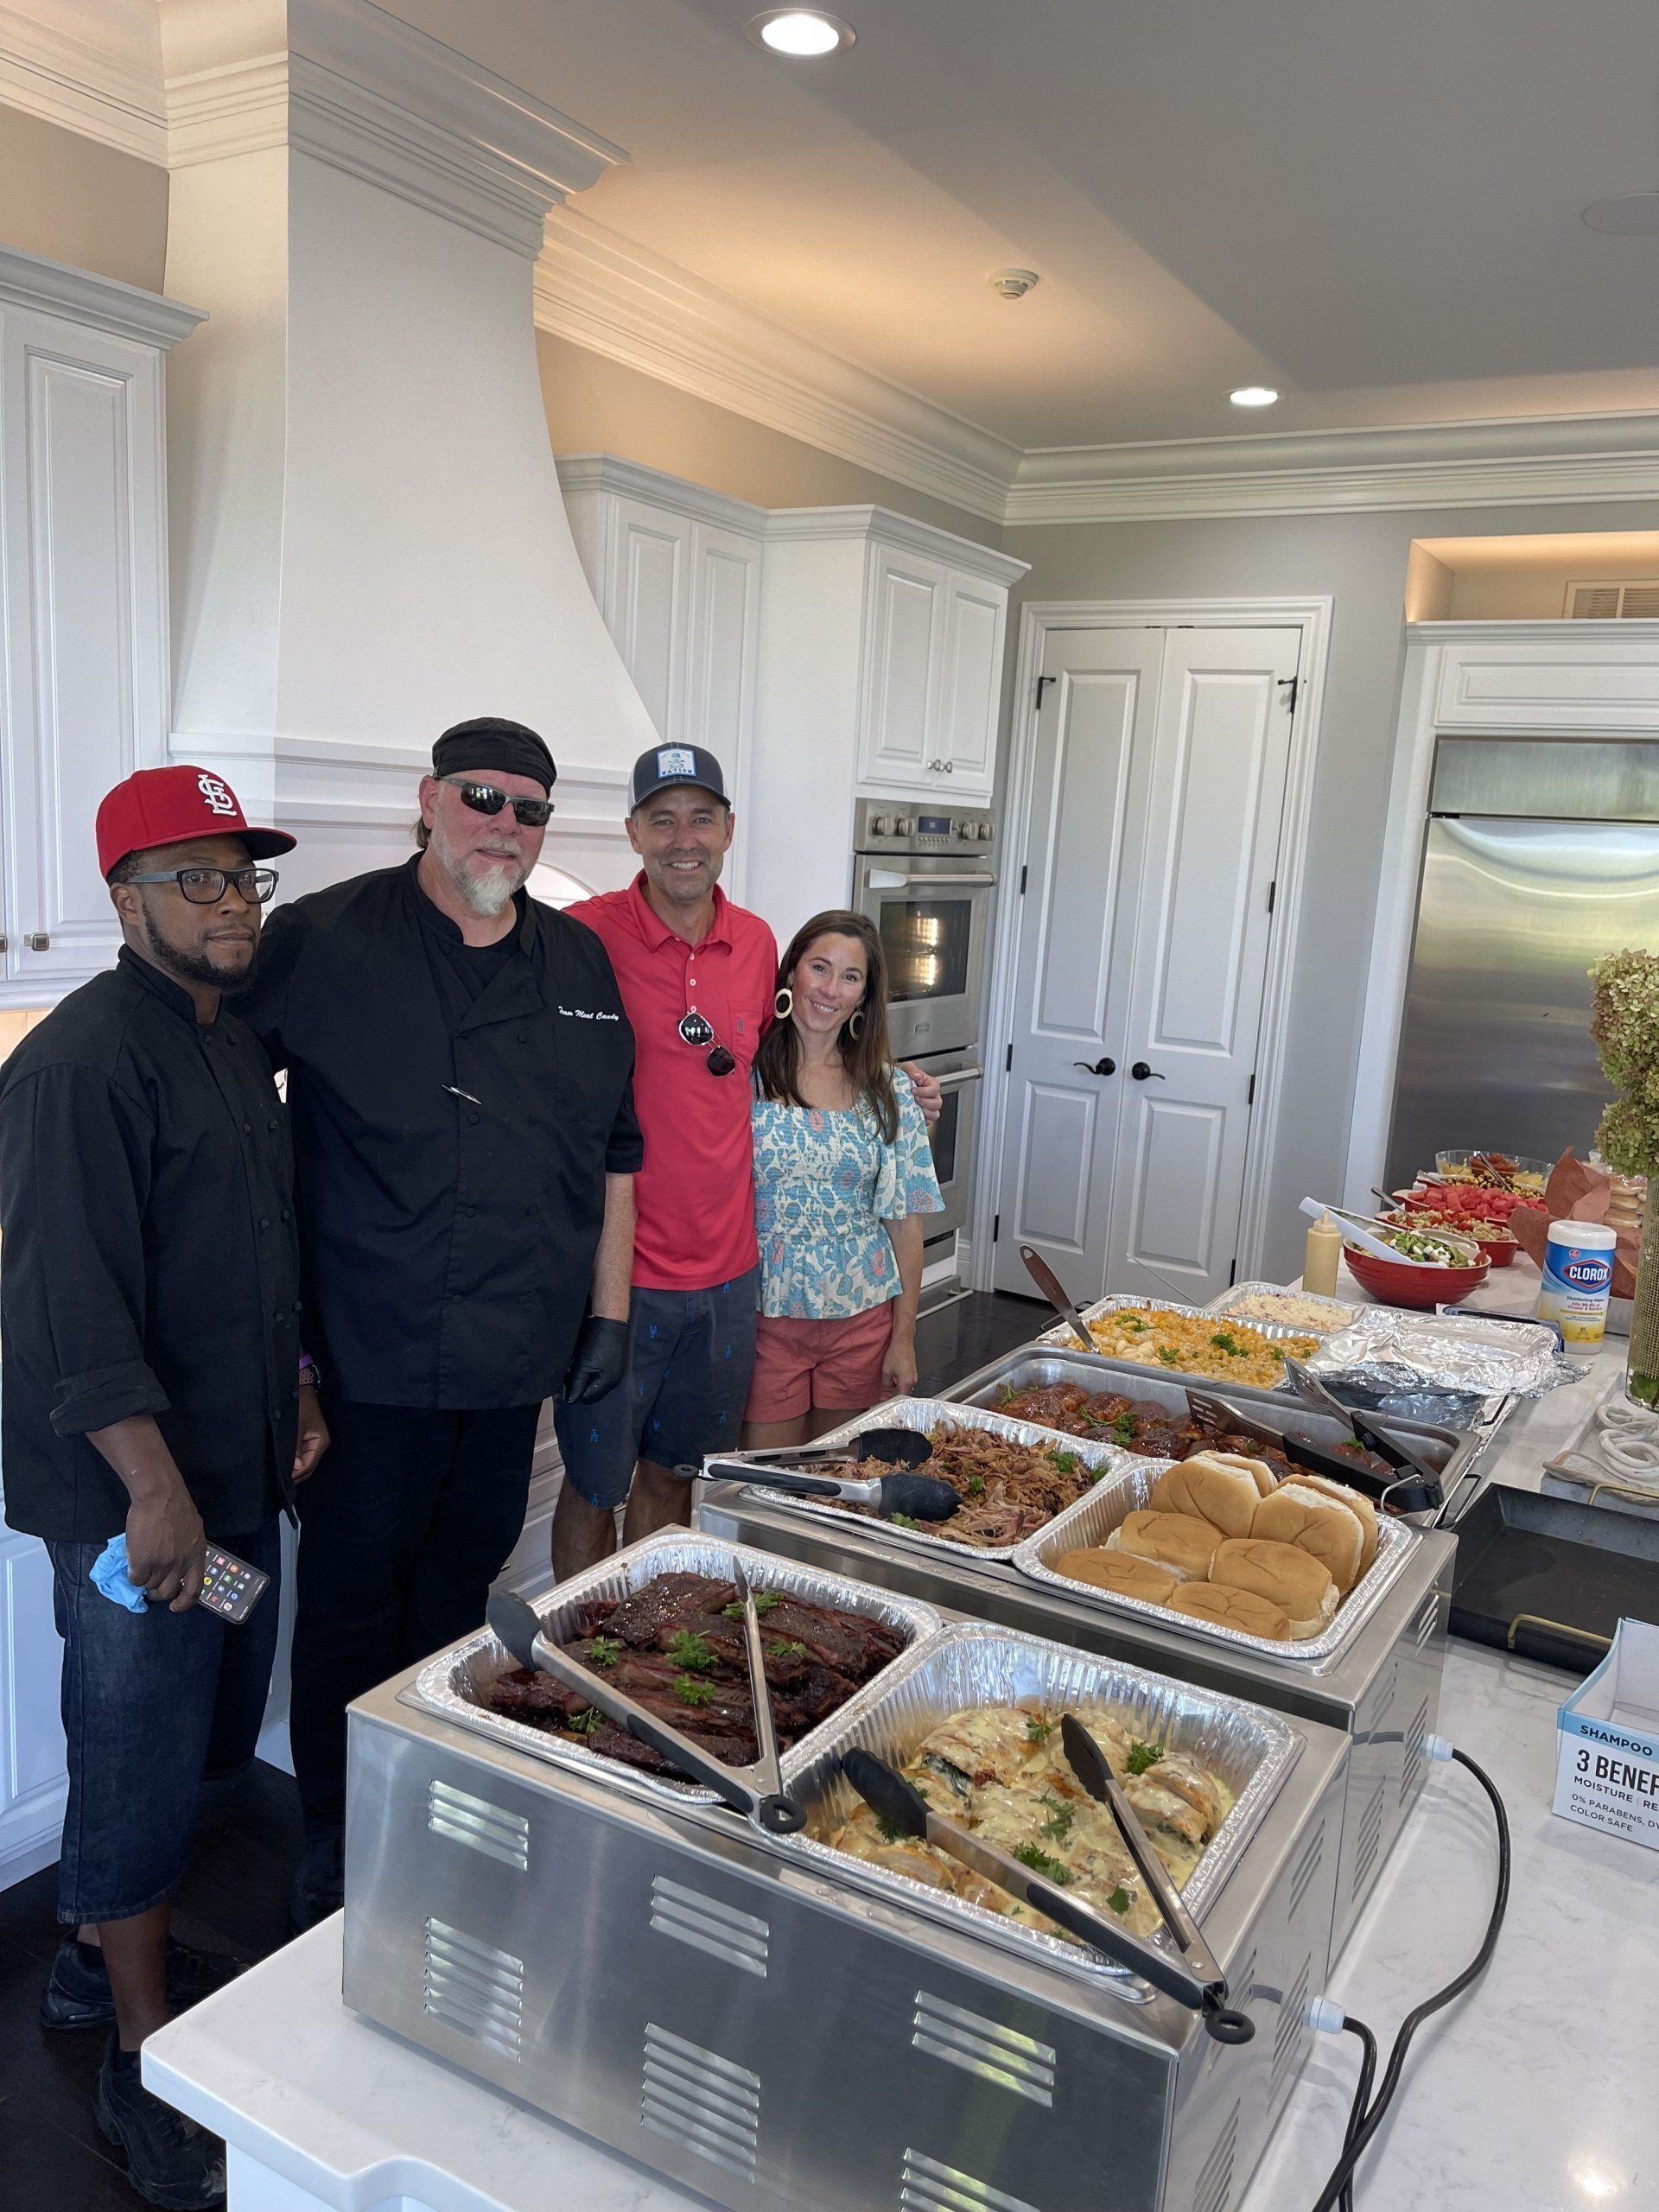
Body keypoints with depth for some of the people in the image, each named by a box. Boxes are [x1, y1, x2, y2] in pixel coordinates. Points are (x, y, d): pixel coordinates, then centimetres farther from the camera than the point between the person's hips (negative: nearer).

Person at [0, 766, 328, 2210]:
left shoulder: (236, 1043, 11)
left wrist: (295, 1391, 16)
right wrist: (154, 1490, -24)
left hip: (239, 1468, 9)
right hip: (135, 1496, -9)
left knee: (206, 1737, 21)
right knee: (143, 1755, 5)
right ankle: (143, 2060, 25)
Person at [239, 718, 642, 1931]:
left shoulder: (580, 963, 6)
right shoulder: (323, 942, -9)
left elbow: (613, 1149, 11)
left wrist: (610, 1309, 10)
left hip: (516, 1361, 5)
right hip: (372, 1362, -4)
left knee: (461, 1597, 20)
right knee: (353, 1607, 9)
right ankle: (338, 1851, 29)